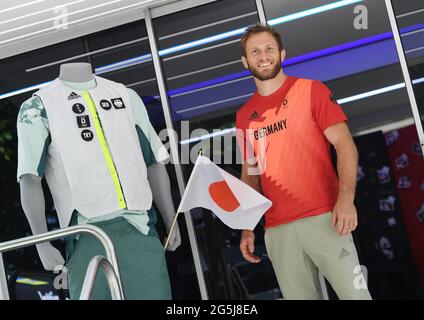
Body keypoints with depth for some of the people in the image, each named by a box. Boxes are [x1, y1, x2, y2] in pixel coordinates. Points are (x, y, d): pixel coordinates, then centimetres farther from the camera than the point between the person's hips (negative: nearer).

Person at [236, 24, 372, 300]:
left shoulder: (310, 90, 2)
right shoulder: (244, 116, 13)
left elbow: (345, 144, -5)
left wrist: (346, 198, -19)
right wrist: (247, 229, 10)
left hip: (323, 217, -3)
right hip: (276, 229, 3)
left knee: (355, 293, -10)